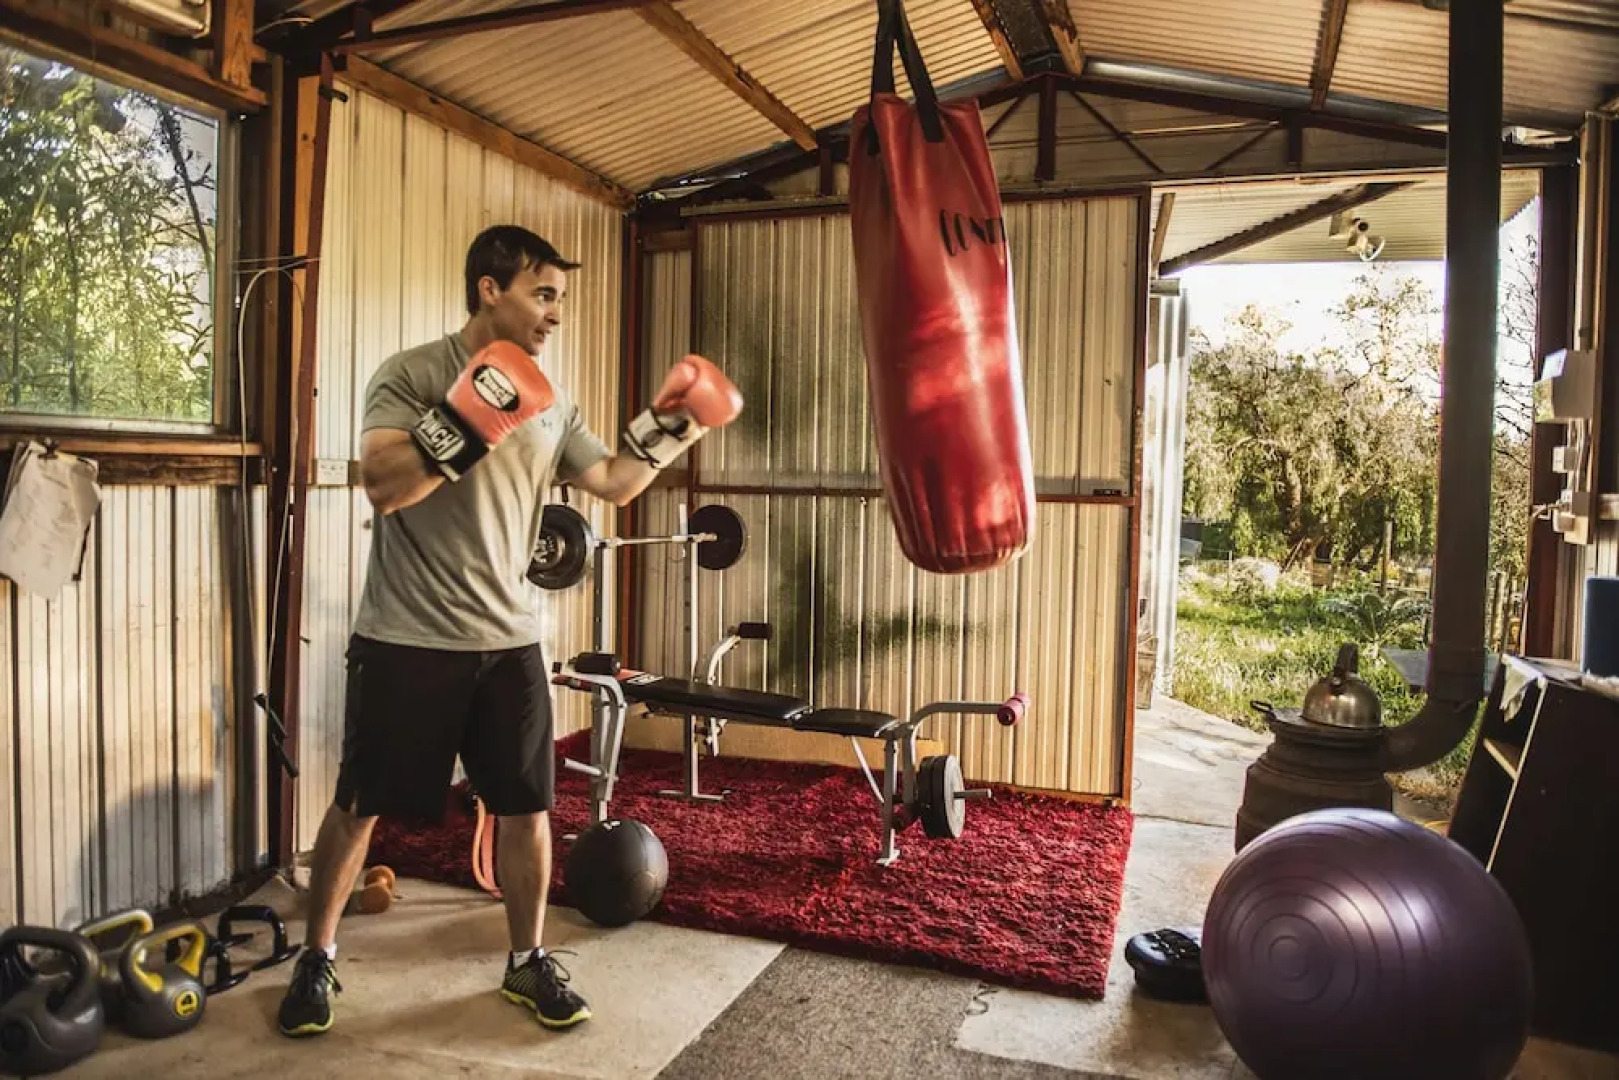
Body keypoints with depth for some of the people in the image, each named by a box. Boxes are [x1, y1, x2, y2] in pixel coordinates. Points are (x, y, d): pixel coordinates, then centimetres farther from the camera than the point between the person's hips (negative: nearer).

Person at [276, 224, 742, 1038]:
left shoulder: (551, 401, 7)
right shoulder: (410, 375, -9)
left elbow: (614, 484, 13)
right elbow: (381, 485, -21)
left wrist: (671, 428, 2)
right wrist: (467, 422, -31)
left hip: (508, 639, 5)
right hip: (406, 639, -4)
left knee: (526, 805, 9)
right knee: (359, 806, 10)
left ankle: (528, 961, 27)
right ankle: (317, 958, 32)